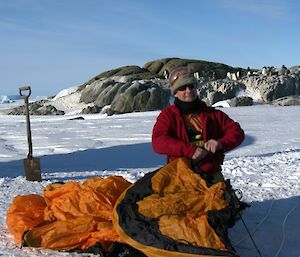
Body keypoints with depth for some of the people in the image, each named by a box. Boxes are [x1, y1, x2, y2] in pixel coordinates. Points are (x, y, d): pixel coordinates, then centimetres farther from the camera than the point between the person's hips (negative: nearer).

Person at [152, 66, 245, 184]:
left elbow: (237, 131, 12)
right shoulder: (168, 115, 8)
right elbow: (158, 141, -7)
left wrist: (221, 144, -10)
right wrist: (189, 150, -18)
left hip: (211, 175, 2)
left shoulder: (212, 114, 16)